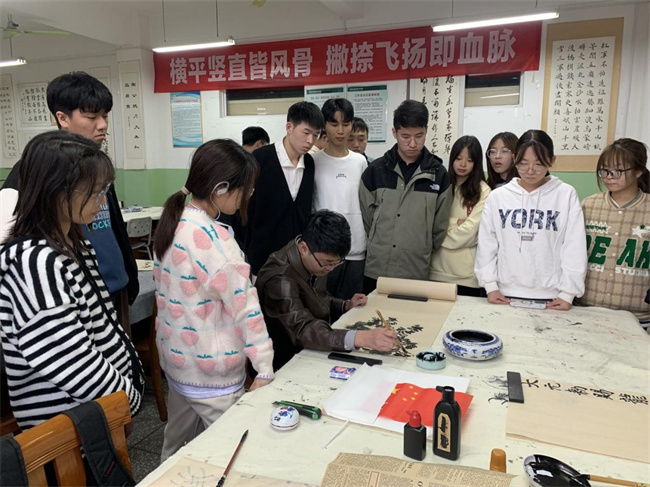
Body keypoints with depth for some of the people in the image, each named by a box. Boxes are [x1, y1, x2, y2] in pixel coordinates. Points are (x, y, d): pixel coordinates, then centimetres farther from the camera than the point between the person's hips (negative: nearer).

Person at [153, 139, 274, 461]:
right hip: (210, 369, -9)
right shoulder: (212, 239, -25)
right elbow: (243, 304, -23)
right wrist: (265, 369, -18)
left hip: (173, 356, 9)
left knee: (176, 443, 24)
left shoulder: (172, 222, 2)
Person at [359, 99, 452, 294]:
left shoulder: (438, 174, 0)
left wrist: (422, 253, 8)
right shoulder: (375, 170, 0)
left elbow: (440, 226, 5)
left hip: (417, 273, 0)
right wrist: (378, 247, 10)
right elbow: (365, 218, 7)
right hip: (376, 270, 0)